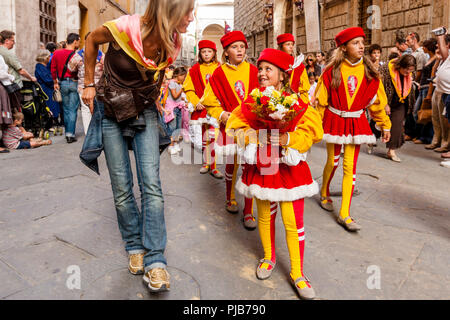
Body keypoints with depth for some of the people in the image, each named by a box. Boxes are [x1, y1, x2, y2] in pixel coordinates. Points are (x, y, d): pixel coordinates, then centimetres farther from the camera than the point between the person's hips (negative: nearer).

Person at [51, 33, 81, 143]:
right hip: (74, 83, -4)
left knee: (65, 109, 15)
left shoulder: (57, 53, 4)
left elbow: (53, 69, 9)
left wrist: (55, 82, 17)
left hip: (62, 83, 5)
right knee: (73, 110, 0)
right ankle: (70, 134, -3)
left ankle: (67, 133, 21)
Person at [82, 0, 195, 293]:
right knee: (121, 187, 1)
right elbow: (92, 40, -1)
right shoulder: (124, 29, -22)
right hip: (111, 112, -2)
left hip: (145, 112, 2)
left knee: (151, 185, -11)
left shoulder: (173, 44, -10)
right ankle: (136, 247, 20)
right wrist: (89, 84, 2)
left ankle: (155, 261, -6)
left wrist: (154, 97, 10)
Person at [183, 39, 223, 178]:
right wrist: (196, 102, -7)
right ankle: (206, 162, 26)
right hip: (201, 108, 2)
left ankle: (213, 167, -1)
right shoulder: (195, 70, 7)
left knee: (214, 137, -8)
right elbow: (189, 89, 6)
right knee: (203, 137, 10)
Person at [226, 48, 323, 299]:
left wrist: (289, 139, -23)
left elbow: (313, 131, -7)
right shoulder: (251, 102, 1)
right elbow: (235, 129, 0)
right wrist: (255, 136, -17)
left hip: (289, 167, -2)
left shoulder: (295, 103, -5)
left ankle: (297, 273, 19)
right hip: (261, 166, 2)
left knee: (293, 221, 0)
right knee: (265, 215, 15)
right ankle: (269, 257, 40)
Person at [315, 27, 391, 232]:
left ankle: (344, 214, 7)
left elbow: (377, 101, 6)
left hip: (356, 123, 2)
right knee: (333, 162, 7)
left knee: (350, 166, 0)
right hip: (334, 120, -2)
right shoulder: (332, 71, -7)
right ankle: (324, 194, 38)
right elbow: (320, 100, -3)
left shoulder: (369, 72, 0)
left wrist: (385, 125, 9)